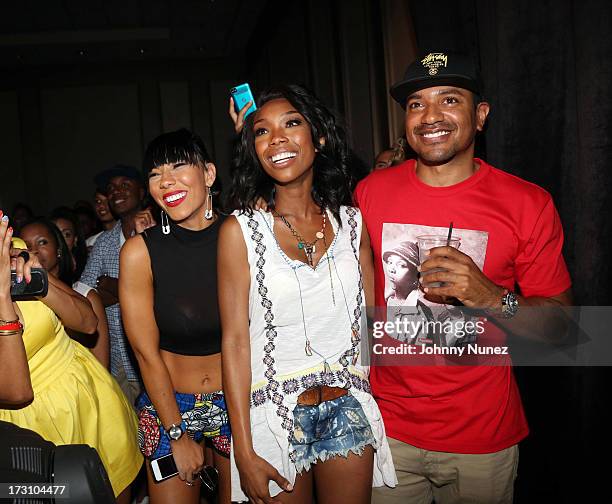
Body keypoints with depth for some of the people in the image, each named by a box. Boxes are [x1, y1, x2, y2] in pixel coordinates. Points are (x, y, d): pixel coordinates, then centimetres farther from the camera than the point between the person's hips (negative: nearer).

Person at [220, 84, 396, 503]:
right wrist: (244, 452, -10)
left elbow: (371, 320, 6)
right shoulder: (241, 229, -8)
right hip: (275, 416, -2)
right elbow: (235, 340, -9)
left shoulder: (351, 221, 1)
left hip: (349, 410, 3)